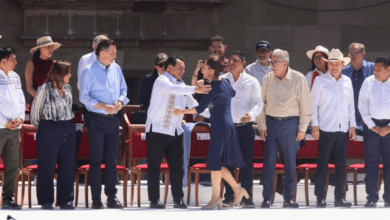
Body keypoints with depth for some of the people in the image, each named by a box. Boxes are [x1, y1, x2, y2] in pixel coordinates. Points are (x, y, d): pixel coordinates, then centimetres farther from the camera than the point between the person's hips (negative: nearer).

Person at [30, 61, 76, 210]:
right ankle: (46, 201, 5)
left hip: (69, 130, 5)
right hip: (49, 132, -5)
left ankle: (66, 200, 13)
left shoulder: (68, 89, 11)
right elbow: (34, 112, 3)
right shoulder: (44, 90, -6)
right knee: (47, 167, -2)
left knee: (68, 167, 5)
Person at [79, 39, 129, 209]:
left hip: (113, 118, 5)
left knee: (112, 159, 8)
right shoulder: (89, 71, -8)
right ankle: (96, 200, 3)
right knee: (96, 160, -1)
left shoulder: (116, 69, 9)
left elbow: (123, 90, 15)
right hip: (97, 119, -5)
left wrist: (120, 102, -6)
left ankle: (112, 197, 14)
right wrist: (104, 106, -21)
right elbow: (84, 96, -12)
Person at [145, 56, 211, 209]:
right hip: (157, 130, -7)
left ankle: (178, 199, 6)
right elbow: (172, 89, -30)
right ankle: (154, 200, 3)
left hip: (175, 132, 7)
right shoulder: (162, 81, -8)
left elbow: (193, 104, 22)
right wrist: (194, 89, -39)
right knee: (154, 166, -1)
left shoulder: (182, 85, 16)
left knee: (177, 166, 3)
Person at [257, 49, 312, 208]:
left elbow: (305, 105, -1)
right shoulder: (268, 79, 5)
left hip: (290, 124, -2)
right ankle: (267, 198, 6)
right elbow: (261, 103, 10)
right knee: (269, 162, 0)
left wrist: (302, 128, -3)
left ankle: (288, 198, 11)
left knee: (290, 162, 3)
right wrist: (261, 125, 4)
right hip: (271, 123, 2)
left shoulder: (298, 79, -3)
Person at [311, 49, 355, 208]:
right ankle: (320, 198, 1)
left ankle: (339, 197, 10)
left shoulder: (347, 82, 12)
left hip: (343, 129, 4)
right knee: (322, 164, -3)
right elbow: (314, 104, 1)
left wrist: (352, 125, 11)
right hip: (325, 129, -4)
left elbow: (351, 105, 17)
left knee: (341, 164, 4)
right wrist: (315, 126, -6)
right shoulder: (320, 81, 2)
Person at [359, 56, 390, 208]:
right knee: (371, 163, -1)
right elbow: (362, 106, 5)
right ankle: (372, 198, 4)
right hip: (373, 126, 1)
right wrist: (372, 126, -1)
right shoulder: (368, 83, 2)